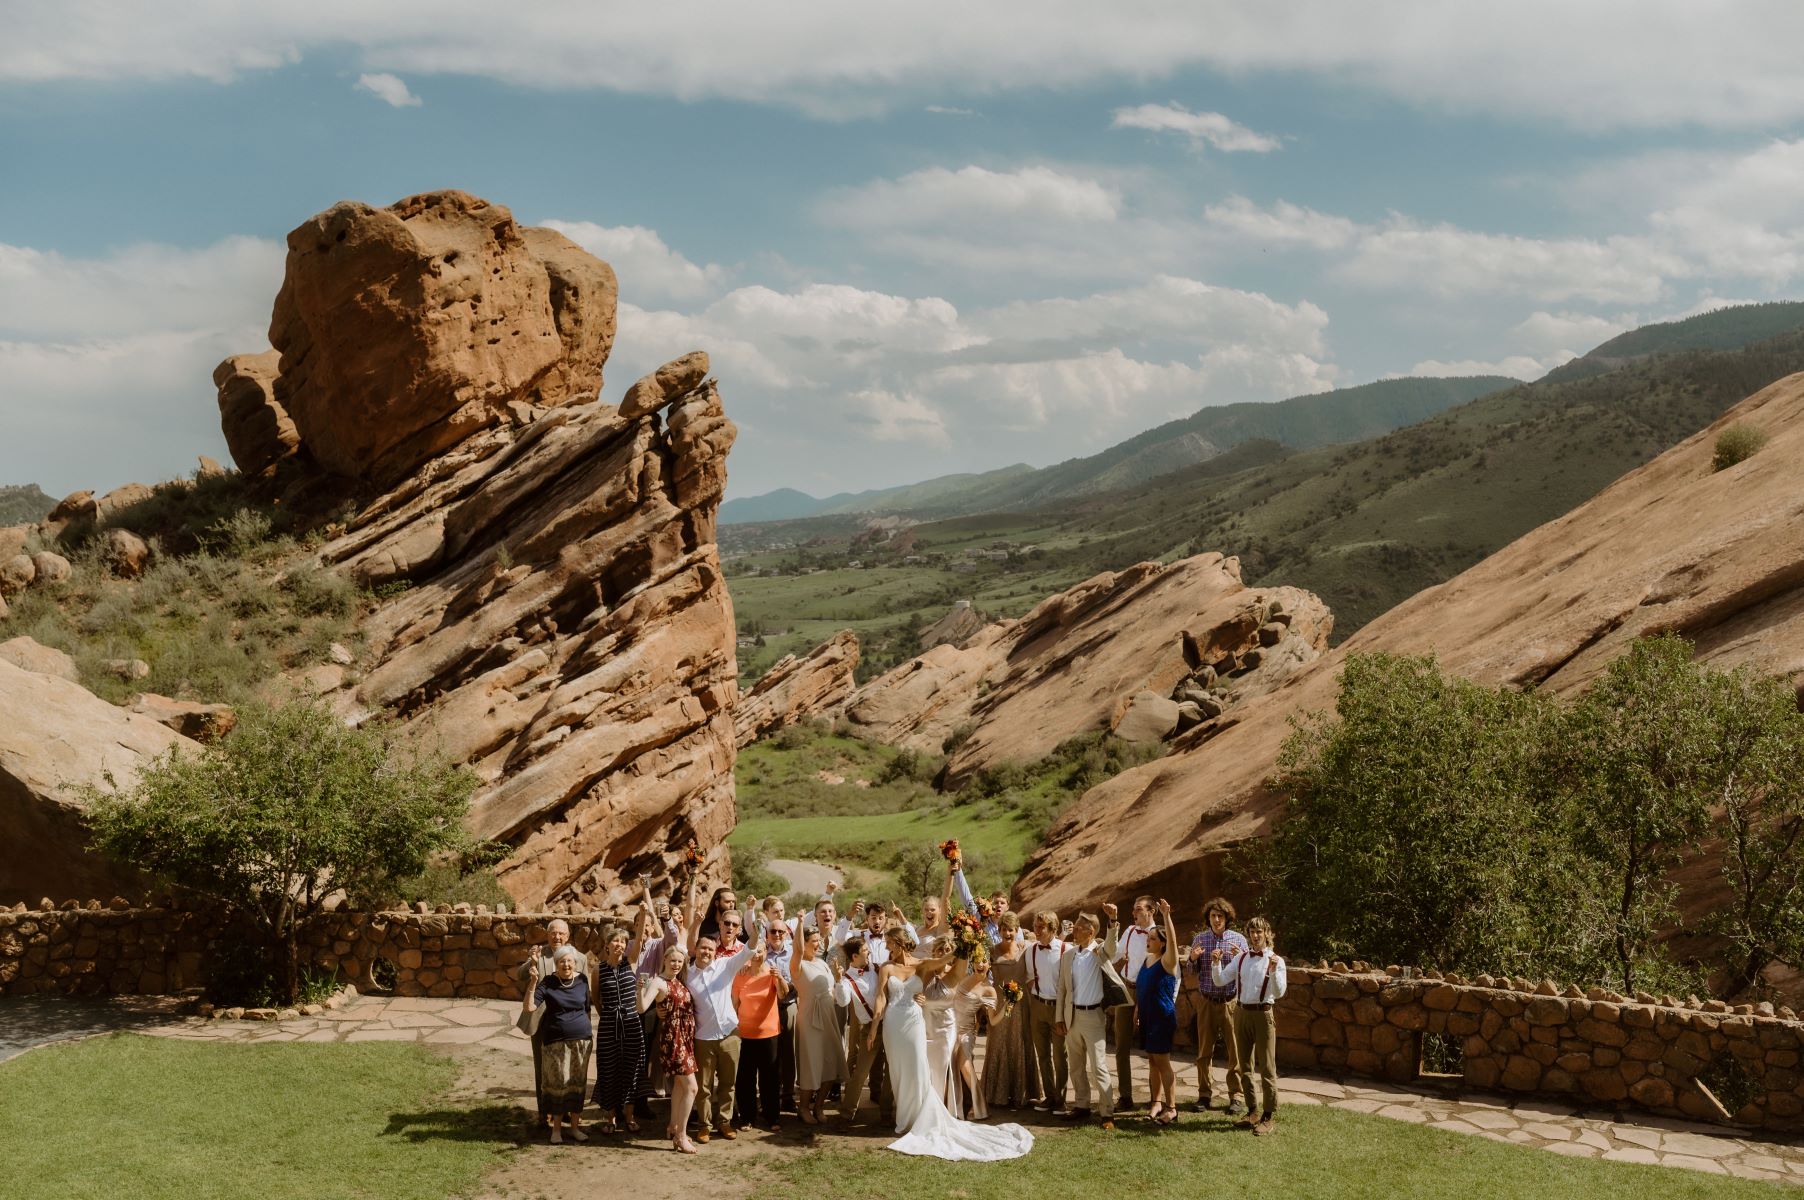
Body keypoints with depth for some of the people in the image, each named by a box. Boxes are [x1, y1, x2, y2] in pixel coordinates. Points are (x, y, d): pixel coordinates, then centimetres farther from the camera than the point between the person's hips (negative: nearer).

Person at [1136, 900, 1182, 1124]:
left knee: (1162, 1061, -3)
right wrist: (1137, 1009, 14)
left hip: (1162, 1017, -7)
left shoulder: (1167, 962, -13)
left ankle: (1171, 1108, 5)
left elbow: (1173, 940, -31)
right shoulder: (1147, 959, 8)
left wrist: (1166, 916, -42)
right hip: (1147, 1017, 7)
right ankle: (1156, 1102, 23)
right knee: (1152, 1061, 13)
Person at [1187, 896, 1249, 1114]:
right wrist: (1193, 959, -12)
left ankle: (1236, 1097, 7)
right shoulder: (1199, 939, 4)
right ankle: (1205, 1095, 15)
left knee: (1235, 1050, -1)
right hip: (1206, 1001, 2)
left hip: (1231, 1001, -2)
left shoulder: (1238, 940, 0)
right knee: (1204, 1050, 5)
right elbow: (1192, 973, 9)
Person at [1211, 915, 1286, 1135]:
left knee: (1267, 1068, -1)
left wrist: (1273, 970, -31)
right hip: (1242, 1013, 5)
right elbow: (1220, 980, 4)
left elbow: (1278, 993, -16)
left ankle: (1268, 1117, 7)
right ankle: (1251, 1112, 26)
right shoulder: (1241, 958, 6)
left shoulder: (1275, 960, -7)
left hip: (1263, 1014, -5)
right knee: (1245, 1067, 14)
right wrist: (1216, 963, -13)